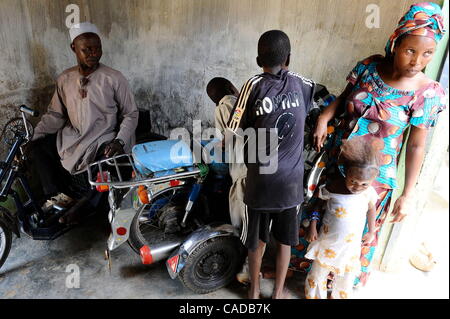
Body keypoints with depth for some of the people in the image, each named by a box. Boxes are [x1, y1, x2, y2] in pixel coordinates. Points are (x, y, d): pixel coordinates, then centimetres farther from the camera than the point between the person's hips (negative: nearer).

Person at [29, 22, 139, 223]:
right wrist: (32, 136, -2)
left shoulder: (114, 79, -9)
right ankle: (57, 195, 1)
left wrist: (119, 141, -20)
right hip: (72, 137, 5)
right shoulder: (64, 79, 3)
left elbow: (131, 114, -5)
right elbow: (55, 114, 10)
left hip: (103, 141, -4)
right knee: (37, 147, -12)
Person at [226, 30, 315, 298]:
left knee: (257, 240, 18)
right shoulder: (302, 84, -3)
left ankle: (255, 290, 38)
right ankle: (278, 292, 37)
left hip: (260, 180, -2)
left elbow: (232, 135, -12)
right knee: (285, 240, 20)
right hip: (291, 181, 2)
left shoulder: (255, 85, -12)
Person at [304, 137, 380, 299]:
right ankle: (314, 297, 43)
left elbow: (371, 208, 7)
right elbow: (319, 202, -4)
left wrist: (372, 232, 13)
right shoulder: (333, 186, -19)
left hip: (351, 246, 1)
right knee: (317, 275, 16)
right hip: (327, 242, -1)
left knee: (345, 281, 18)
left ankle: (339, 297, 45)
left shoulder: (369, 192, -13)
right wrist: (312, 225, -9)